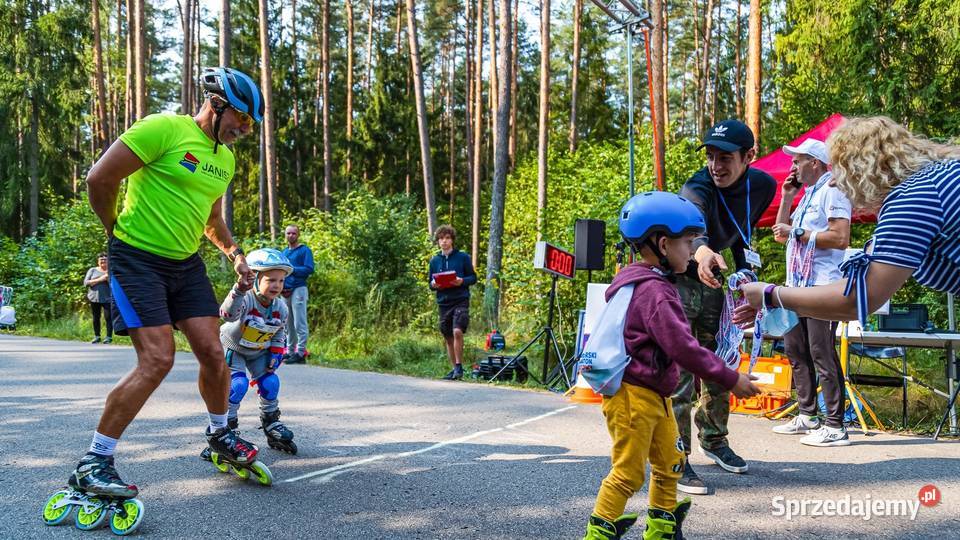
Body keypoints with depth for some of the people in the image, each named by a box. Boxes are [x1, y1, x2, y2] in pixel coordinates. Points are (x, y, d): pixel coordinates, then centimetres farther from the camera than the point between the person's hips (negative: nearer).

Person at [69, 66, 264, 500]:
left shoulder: (224, 158, 11)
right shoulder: (164, 129, -15)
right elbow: (99, 179, -14)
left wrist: (233, 252, 13)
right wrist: (117, 229, -1)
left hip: (185, 264, 7)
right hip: (137, 260, -7)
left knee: (213, 354, 3)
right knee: (157, 360, -16)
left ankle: (219, 434, 28)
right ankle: (93, 463, -6)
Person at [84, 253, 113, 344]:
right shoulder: (92, 270, 10)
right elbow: (86, 282, -2)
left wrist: (108, 278, -14)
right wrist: (99, 279, -11)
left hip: (107, 298, -2)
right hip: (94, 298, 2)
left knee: (108, 317, -10)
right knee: (96, 318, 5)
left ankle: (109, 337, -6)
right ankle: (96, 336, 14)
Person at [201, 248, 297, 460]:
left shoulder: (281, 307, -15)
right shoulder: (245, 299, -34)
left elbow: (280, 332, 5)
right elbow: (228, 314, -58)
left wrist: (276, 353, -8)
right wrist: (239, 290, -74)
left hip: (258, 352, 5)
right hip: (232, 348, -5)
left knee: (270, 383, -5)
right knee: (237, 384, -22)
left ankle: (271, 424, 18)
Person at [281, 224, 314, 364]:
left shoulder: (305, 250, -1)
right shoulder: (284, 252, 20)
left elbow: (309, 269, -12)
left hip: (298, 289, -7)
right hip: (285, 291, 7)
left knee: (299, 323, -9)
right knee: (288, 324, 10)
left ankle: (301, 353, -9)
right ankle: (291, 352, 16)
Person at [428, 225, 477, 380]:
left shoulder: (463, 257, 1)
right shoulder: (434, 261, 11)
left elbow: (473, 277, 4)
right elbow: (430, 282, 18)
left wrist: (462, 281, -15)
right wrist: (434, 285, -5)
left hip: (460, 301, -4)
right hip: (444, 303, 5)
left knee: (457, 331, -22)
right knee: (448, 338, 9)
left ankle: (459, 366, -9)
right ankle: (455, 368, 21)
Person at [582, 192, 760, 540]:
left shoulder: (649, 284, 12)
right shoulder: (654, 292, -22)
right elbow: (682, 347, -26)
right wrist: (730, 379, -19)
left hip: (654, 395, 11)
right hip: (633, 394, -11)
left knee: (669, 464, 20)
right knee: (628, 473, -2)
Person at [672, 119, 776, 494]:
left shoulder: (762, 186, -10)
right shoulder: (698, 189, -30)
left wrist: (745, 270, 4)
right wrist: (702, 251, -74)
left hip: (710, 283, 7)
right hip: (677, 282, -6)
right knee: (680, 375, -10)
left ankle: (714, 440, 37)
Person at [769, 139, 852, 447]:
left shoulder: (832, 191, -7)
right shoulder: (808, 195, 22)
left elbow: (841, 238, -19)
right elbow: (780, 234, 22)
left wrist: (797, 232, -15)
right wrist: (787, 196, 15)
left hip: (822, 285, -10)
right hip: (798, 284, 10)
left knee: (822, 354, -10)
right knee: (795, 350, 12)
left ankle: (835, 427, -7)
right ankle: (806, 416, 21)